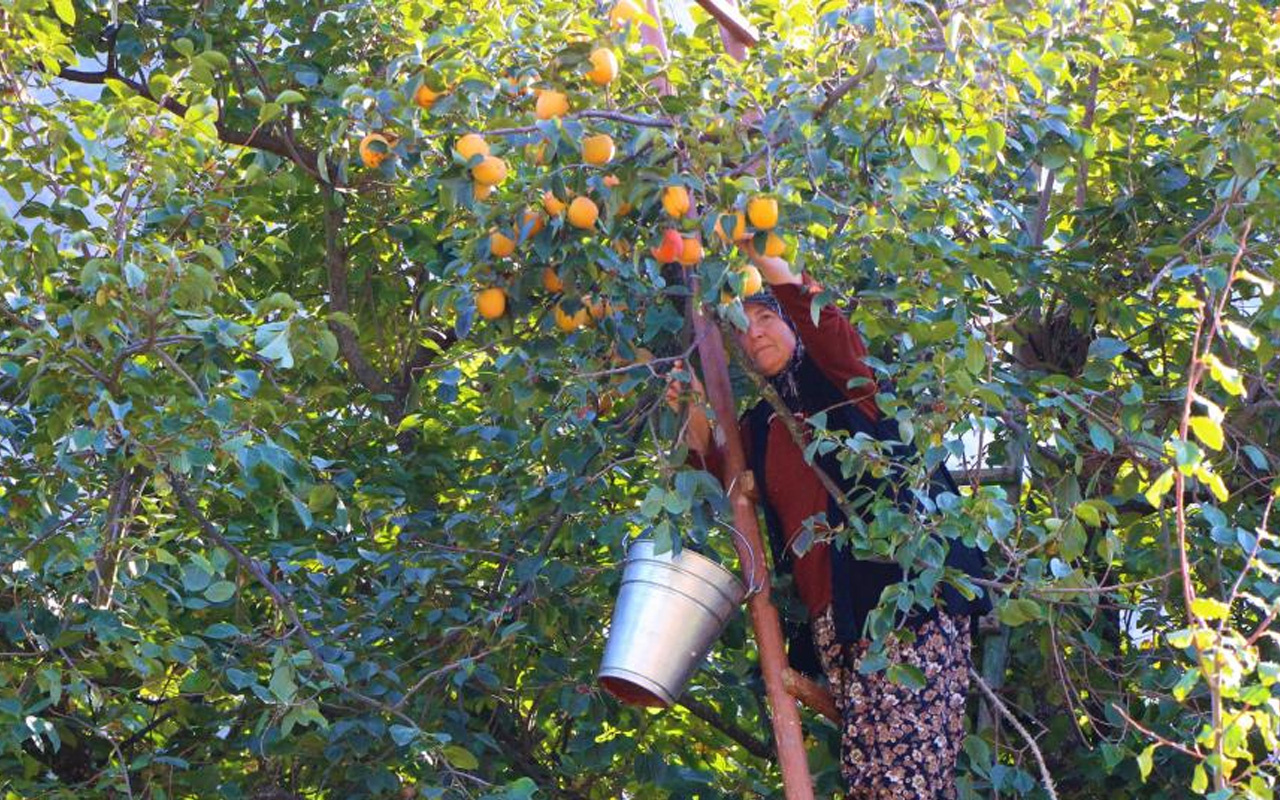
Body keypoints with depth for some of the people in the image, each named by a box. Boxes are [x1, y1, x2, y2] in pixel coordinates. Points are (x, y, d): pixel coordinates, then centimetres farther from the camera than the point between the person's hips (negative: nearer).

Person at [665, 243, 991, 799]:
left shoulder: (840, 379, 9)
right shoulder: (759, 424, 23)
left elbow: (829, 331, -14)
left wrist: (766, 261, -18)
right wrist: (697, 422, 6)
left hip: (906, 583, -5)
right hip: (833, 615, 5)